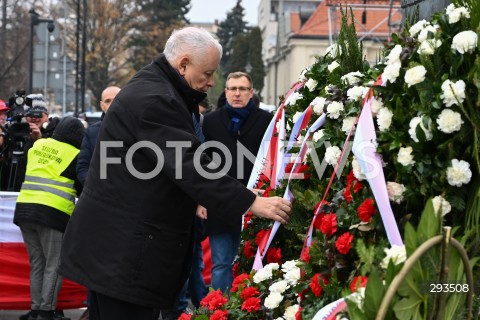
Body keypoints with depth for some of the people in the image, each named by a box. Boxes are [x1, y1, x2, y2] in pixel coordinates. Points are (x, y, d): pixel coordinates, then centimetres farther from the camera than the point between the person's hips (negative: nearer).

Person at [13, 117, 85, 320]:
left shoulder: (38, 145, 13)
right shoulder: (75, 155, -2)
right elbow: (82, 188, 7)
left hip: (24, 209, 5)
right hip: (53, 212, -5)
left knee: (37, 263, 15)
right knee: (53, 265, 3)